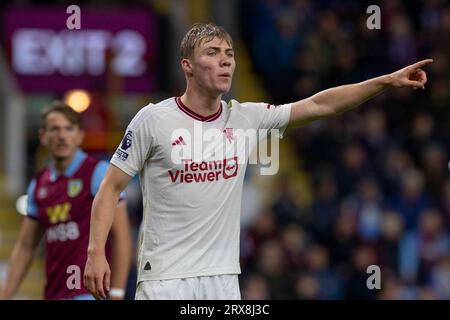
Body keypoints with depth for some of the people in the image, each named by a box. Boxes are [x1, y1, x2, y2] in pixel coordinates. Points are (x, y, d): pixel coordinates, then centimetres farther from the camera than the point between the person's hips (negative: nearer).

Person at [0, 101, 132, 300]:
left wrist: (116, 294, -14)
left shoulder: (99, 172, -4)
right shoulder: (38, 185, 14)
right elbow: (25, 247, 18)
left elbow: (121, 234, -8)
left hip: (89, 292, -7)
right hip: (54, 295, 7)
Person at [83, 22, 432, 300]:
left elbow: (320, 105, 7)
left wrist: (386, 81, -1)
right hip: (165, 277, -5)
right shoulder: (153, 119, -6)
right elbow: (112, 187, -3)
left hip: (223, 276, 5)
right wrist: (96, 251, -13)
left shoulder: (245, 118, 6)